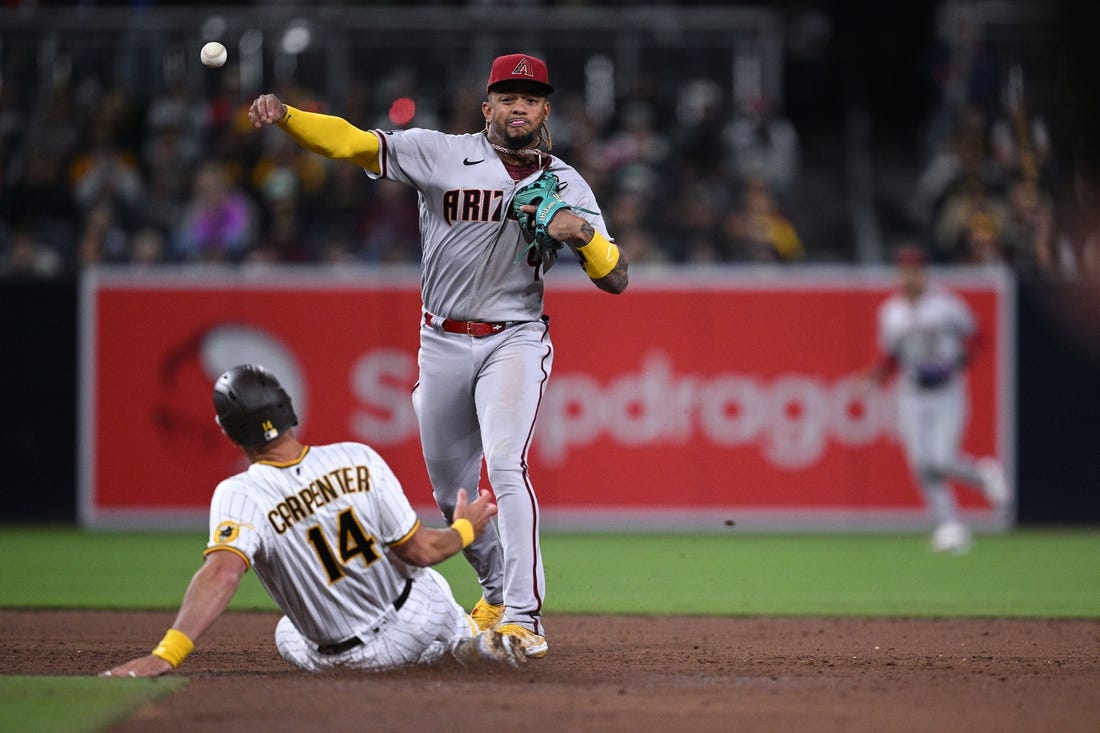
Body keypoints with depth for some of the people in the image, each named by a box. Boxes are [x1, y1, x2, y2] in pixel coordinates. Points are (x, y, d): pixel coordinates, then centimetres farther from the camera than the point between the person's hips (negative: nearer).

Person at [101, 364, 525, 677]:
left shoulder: (241, 495, -25)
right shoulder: (359, 460, -18)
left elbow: (222, 572, -43)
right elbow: (420, 550, -13)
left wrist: (165, 655, -53)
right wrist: (465, 530, 10)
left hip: (354, 660, -3)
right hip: (423, 612, 3)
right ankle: (474, 641, 18)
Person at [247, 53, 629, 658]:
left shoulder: (565, 184, 2)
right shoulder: (442, 154, -2)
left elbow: (616, 280, -1)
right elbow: (351, 141, -13)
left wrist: (584, 234, -21)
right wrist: (282, 116, -30)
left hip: (515, 340, -2)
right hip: (443, 342, 2)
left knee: (505, 465, -23)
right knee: (450, 488, 11)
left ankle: (523, 617, -25)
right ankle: (497, 591, 36)